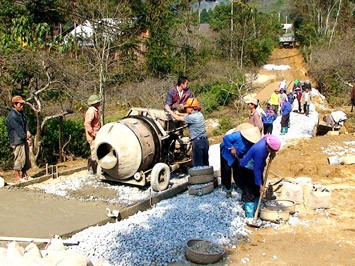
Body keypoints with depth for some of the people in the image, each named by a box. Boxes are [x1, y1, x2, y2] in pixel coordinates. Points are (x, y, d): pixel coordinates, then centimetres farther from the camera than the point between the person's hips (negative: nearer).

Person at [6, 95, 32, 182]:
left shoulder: (21, 113, 13)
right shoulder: (12, 116, -17)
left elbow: (25, 123, 12)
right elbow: (18, 129, -18)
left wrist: (27, 131, -8)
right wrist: (26, 138, -13)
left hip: (24, 140, 9)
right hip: (17, 141, -9)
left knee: (26, 158, 13)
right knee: (19, 159, -6)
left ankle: (24, 175, 23)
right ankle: (17, 177, 3)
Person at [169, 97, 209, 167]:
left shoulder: (192, 117, -16)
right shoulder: (199, 114, 10)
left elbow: (177, 118, -9)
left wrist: (170, 110, 3)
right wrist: (179, 113, 26)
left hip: (197, 141, -8)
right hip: (205, 140, 8)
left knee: (198, 163, -1)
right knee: (205, 162, 14)